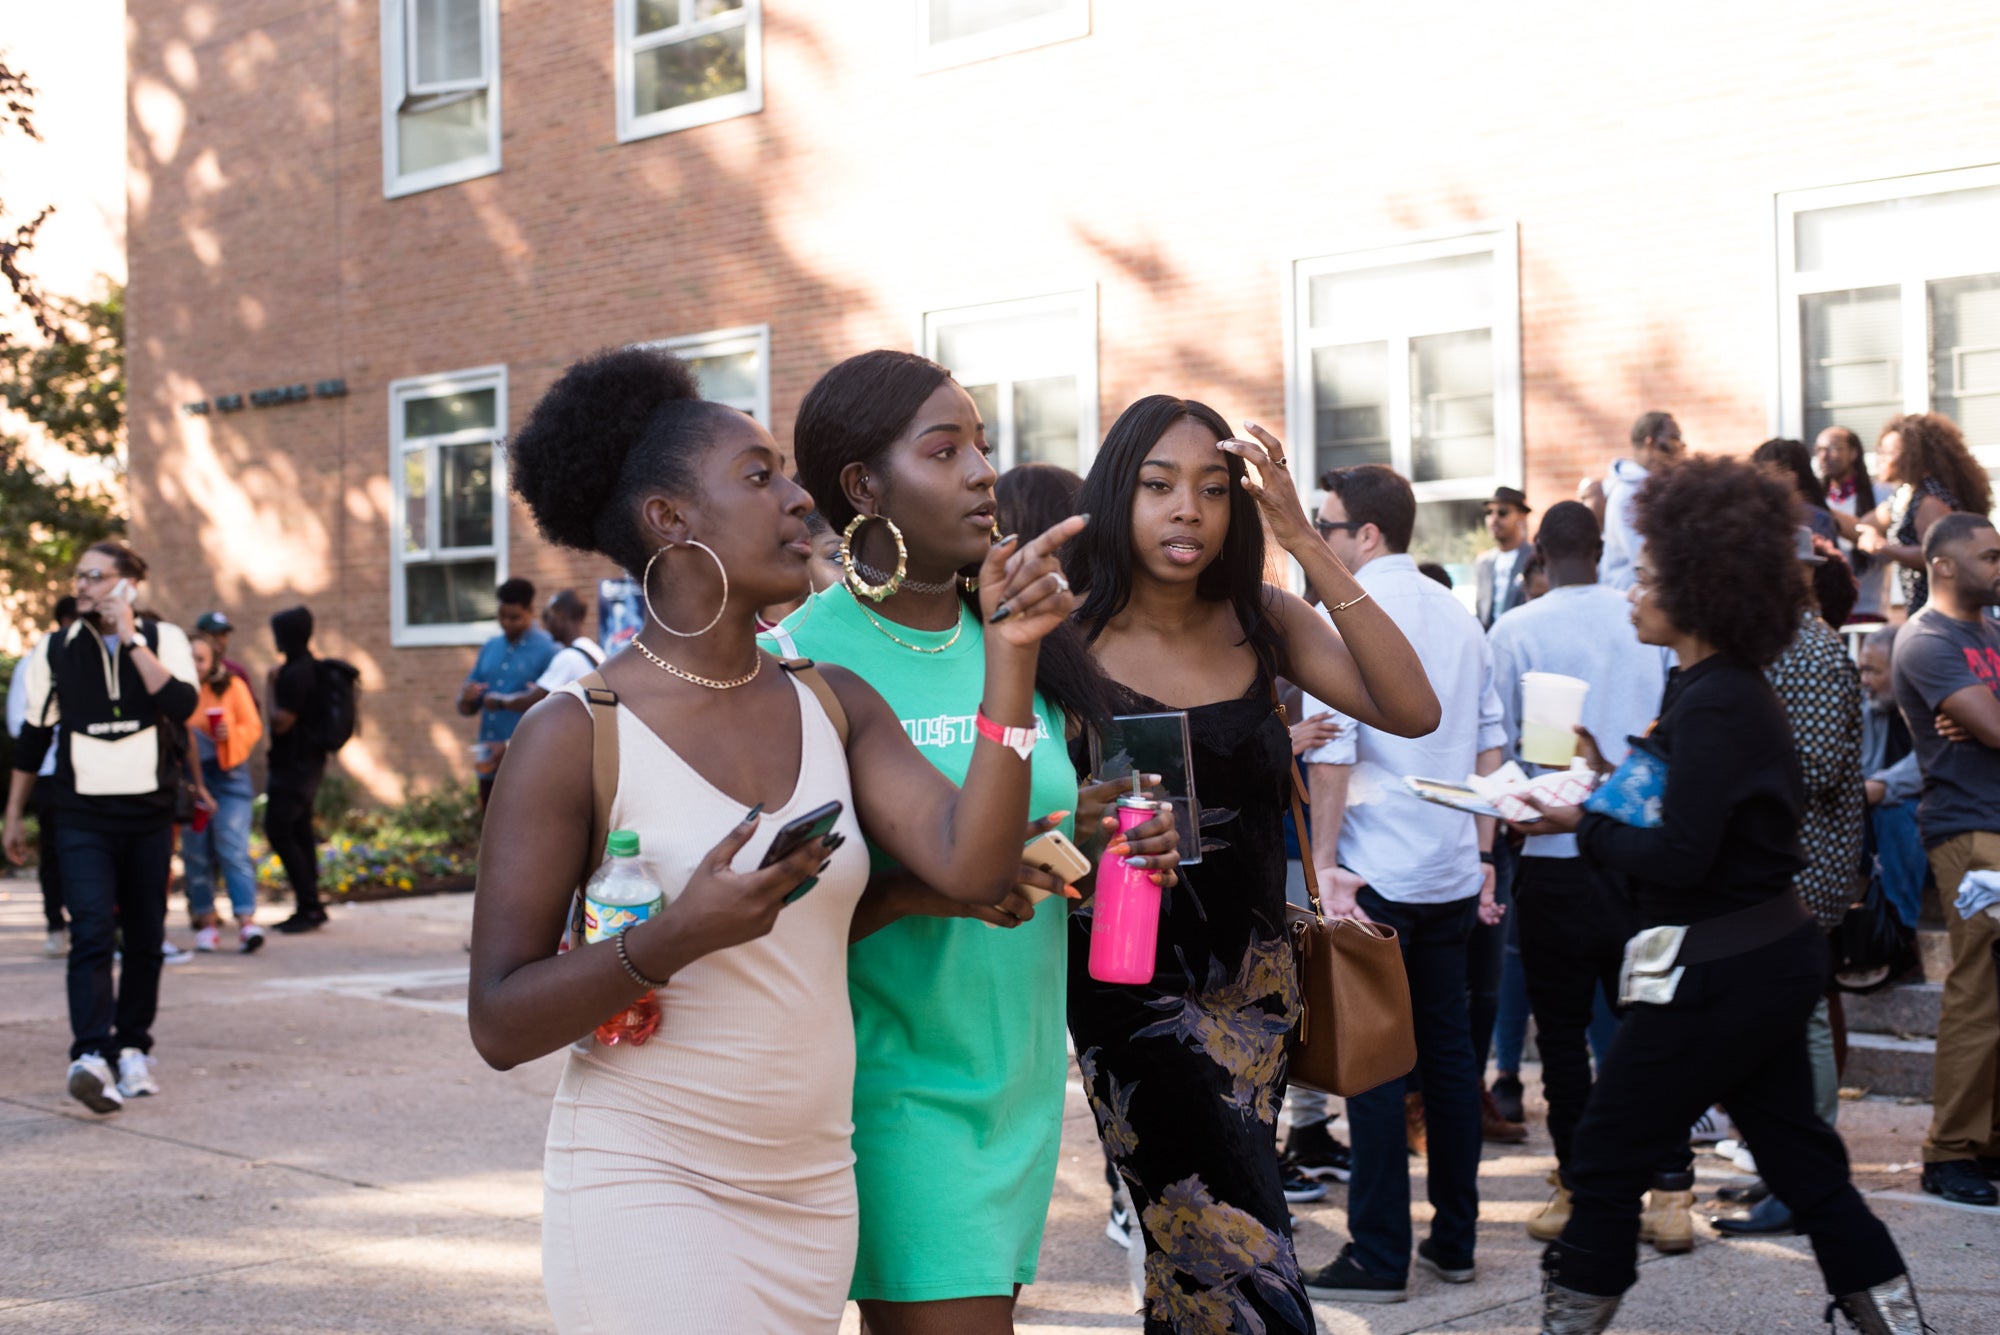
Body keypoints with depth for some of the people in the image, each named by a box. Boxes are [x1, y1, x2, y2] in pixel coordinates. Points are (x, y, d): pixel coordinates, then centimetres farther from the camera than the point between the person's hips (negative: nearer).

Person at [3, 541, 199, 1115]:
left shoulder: (163, 639, 2)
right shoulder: (55, 649, 6)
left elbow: (181, 703, -17)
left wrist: (130, 638, -16)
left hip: (149, 814, 1)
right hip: (83, 815, -1)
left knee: (145, 938, 7)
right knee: (92, 932, -15)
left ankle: (133, 1050, 20)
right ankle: (91, 1056, -25)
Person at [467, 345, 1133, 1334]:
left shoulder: (836, 705, 5)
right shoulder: (575, 733, -10)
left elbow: (971, 867, -10)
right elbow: (501, 1025, -11)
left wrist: (1010, 654, -15)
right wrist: (672, 940, -26)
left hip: (813, 1193, 5)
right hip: (647, 1195, -5)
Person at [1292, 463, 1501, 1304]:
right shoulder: (1458, 616, 12)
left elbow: (1331, 751, -16)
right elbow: (1489, 744, 14)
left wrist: (1326, 863, -12)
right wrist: (1482, 856, 18)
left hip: (1376, 875, -7)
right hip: (1453, 872, 7)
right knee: (1449, 1048, 11)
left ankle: (1379, 1258, 1)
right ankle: (1454, 1241, 18)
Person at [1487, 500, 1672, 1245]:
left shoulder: (1515, 631, -6)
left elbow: (1496, 748, -4)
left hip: (1555, 855, -2)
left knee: (1562, 1029, 8)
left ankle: (1577, 1190, 11)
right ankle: (1670, 1193, 5)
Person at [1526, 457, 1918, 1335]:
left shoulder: (1716, 708, -20)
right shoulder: (1729, 689, 11)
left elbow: (1681, 858, -24)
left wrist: (1584, 827, -11)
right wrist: (1614, 780, 9)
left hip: (1718, 972, -10)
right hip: (1772, 955, 10)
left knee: (1608, 1152, 1)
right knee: (1796, 1153, 16)